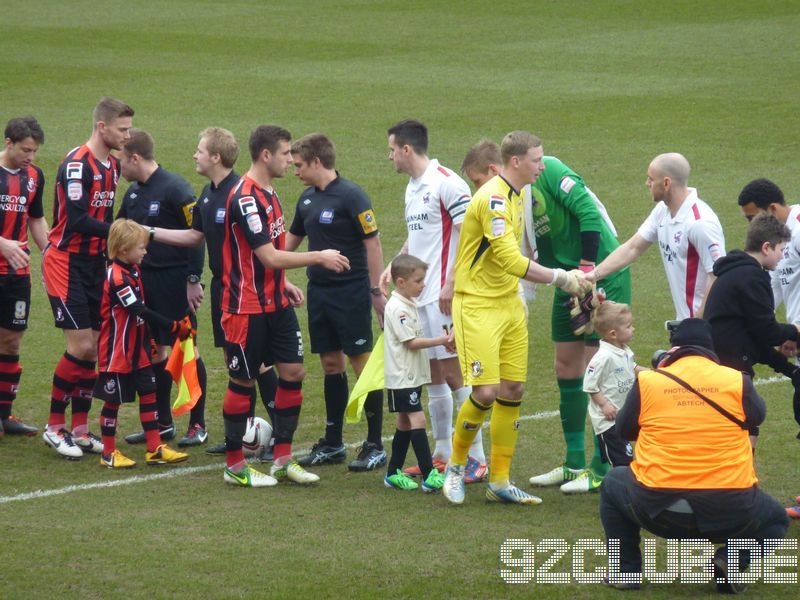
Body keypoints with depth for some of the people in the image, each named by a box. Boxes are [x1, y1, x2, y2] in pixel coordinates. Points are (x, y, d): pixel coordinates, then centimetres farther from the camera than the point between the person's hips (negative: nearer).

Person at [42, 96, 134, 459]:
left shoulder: (112, 165, 10)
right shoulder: (77, 164, -17)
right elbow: (78, 219, -24)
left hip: (94, 264, 8)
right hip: (66, 263, -8)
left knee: (91, 349, 6)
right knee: (81, 346, -11)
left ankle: (80, 429, 13)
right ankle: (54, 427, 1)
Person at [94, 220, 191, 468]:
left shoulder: (133, 270, 7)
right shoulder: (117, 278, -23)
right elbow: (141, 312, -26)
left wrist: (148, 339, 19)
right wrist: (174, 327, -25)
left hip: (137, 351, 9)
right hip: (116, 352, -9)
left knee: (148, 393, 9)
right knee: (113, 400, 2)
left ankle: (154, 449, 13)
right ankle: (108, 453, 12)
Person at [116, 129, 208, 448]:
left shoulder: (175, 188, -14)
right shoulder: (134, 192, 9)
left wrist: (194, 279, -16)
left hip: (175, 279, -8)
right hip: (144, 277, 8)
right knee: (154, 350, 9)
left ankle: (198, 424, 5)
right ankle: (163, 423, 17)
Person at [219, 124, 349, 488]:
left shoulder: (268, 194, 11)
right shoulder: (245, 198, -20)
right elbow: (269, 256, -24)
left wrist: (283, 284, 14)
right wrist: (319, 257, -16)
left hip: (275, 304, 9)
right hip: (247, 307, -9)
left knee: (293, 371, 4)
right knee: (243, 382, 1)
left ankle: (283, 459, 12)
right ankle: (235, 467, 11)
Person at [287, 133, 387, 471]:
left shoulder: (351, 196, -13)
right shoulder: (307, 199, 11)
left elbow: (373, 243, -13)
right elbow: (291, 240, 23)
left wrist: (376, 291, -14)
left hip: (351, 293, -7)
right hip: (319, 291, 7)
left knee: (362, 363, -4)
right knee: (331, 364, 11)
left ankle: (375, 447, 0)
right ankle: (332, 445, 17)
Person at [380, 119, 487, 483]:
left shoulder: (446, 183, -13)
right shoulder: (412, 188, 16)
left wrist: (450, 284, -20)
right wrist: (393, 268, 13)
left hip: (443, 296, -9)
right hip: (419, 294, 9)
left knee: (453, 373, -8)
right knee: (433, 374, 11)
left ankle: (476, 458, -3)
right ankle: (442, 455, 18)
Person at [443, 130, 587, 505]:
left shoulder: (515, 195, 12)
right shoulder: (492, 198, -20)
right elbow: (511, 261, -25)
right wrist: (559, 278, -21)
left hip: (509, 303, 9)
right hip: (477, 305, -9)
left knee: (513, 391, 5)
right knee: (486, 392, -12)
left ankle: (500, 481, 12)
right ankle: (456, 467, 10)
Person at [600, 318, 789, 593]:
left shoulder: (647, 381, 0)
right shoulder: (737, 381, -1)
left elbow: (624, 430, 15)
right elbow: (757, 415, 19)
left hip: (658, 510, 1)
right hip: (729, 513, -1)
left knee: (613, 483, 32)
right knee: (776, 519, 30)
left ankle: (626, 570, 20)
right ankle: (732, 559, 1)